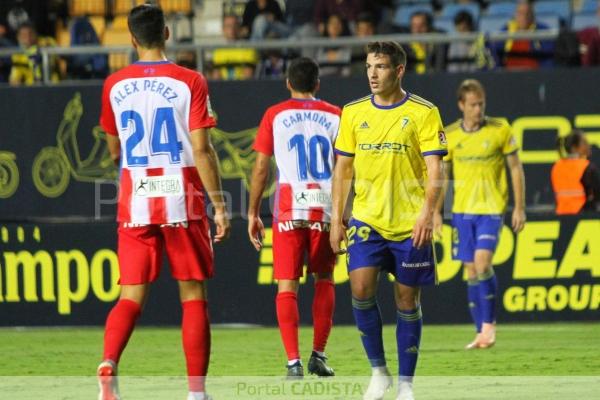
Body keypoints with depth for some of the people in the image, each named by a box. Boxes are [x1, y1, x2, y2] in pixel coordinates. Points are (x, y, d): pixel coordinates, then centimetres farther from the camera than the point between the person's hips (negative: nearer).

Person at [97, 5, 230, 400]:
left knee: (132, 296, 3)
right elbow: (202, 150, -10)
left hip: (135, 202, 2)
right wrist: (220, 206, -6)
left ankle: (109, 363, -24)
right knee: (193, 294, 6)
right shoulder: (189, 82, -5)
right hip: (183, 202, -2)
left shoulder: (115, 85, 4)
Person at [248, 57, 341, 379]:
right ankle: (318, 356, 14)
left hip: (288, 210, -1)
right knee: (324, 281, 17)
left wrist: (253, 213, 8)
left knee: (287, 286, 0)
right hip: (325, 207, 1)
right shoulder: (334, 116, 7)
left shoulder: (275, 115, 5)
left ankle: (294, 361, -11)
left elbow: (261, 167, 3)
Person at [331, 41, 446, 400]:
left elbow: (434, 170, -8)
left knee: (407, 302, 3)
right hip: (367, 220, 2)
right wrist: (337, 219, 7)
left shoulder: (423, 113, -4)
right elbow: (343, 169, 12)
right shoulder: (353, 112, 7)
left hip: (410, 224, -2)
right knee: (361, 288, -16)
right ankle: (379, 371, 1)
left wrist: (427, 213, -21)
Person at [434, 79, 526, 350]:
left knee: (482, 264, -18)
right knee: (471, 271, 5)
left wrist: (520, 207, -1)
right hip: (462, 209, 3)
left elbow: (516, 168, 3)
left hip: (491, 208, -3)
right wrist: (436, 211, 8)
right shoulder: (450, 135, 4)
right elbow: (442, 174, 13)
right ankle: (481, 332, 12)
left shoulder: (500, 130, -3)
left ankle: (489, 323, -4)